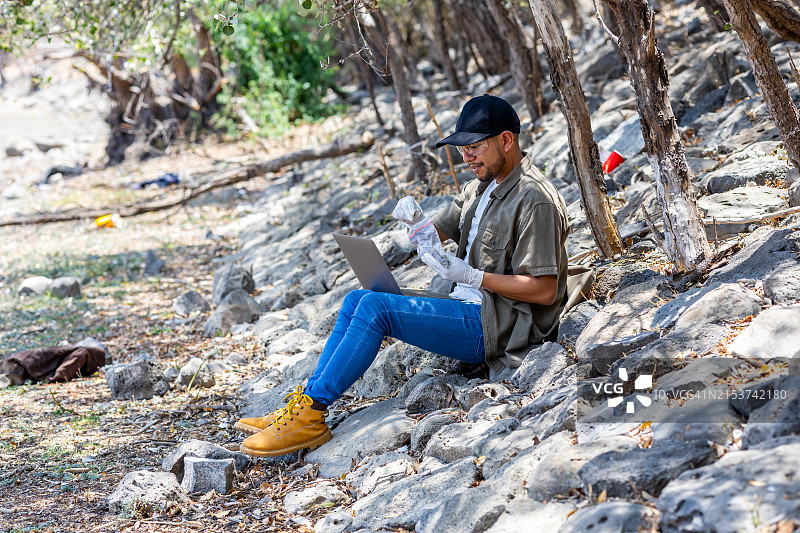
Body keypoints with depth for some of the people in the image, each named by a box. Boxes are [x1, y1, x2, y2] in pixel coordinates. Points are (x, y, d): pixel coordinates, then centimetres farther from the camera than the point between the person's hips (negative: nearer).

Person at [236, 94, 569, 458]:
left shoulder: (534, 200, -16)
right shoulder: (481, 186, 15)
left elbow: (544, 290, -20)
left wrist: (472, 277, -23)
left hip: (494, 326, -10)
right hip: (466, 308, 10)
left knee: (374, 307, -21)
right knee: (356, 300, 2)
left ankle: (311, 414, -19)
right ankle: (305, 407, -4)